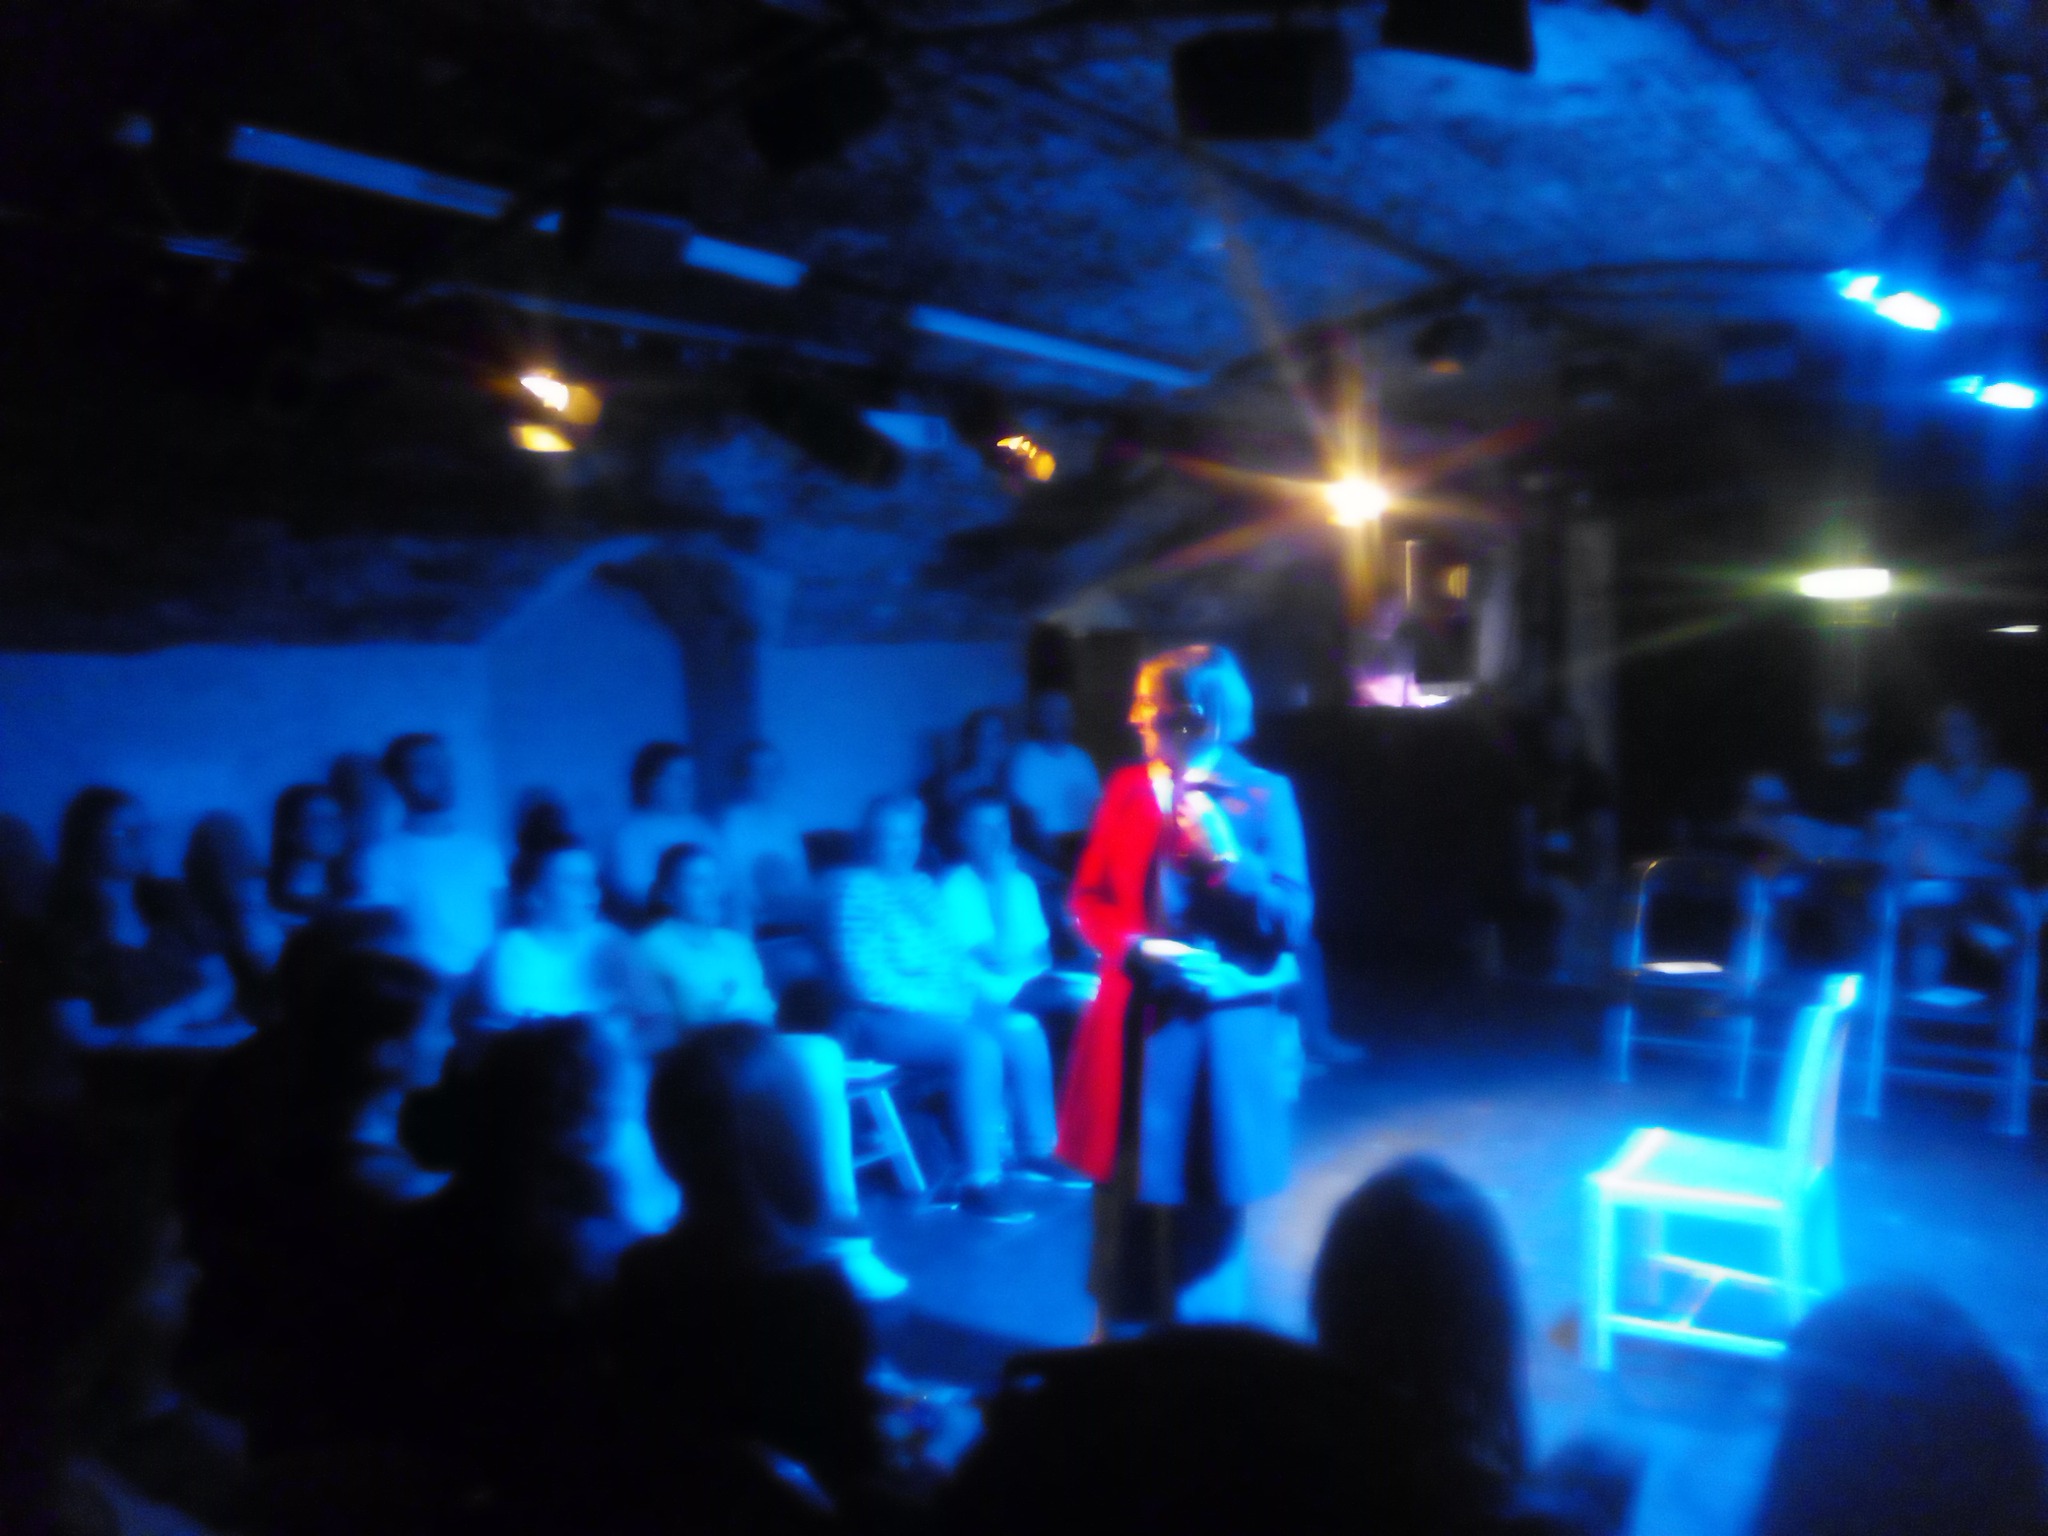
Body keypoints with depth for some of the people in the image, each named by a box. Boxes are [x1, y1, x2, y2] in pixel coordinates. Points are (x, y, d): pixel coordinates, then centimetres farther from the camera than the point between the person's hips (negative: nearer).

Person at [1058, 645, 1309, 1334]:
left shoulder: (1266, 796, -5)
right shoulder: (1126, 788, 4)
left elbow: (1292, 919, -8)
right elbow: (1089, 901, 7)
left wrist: (1225, 856, -21)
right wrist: (1142, 948, -11)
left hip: (1222, 1037, -2)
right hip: (1134, 1030, 3)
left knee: (1205, 1217, 10)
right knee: (1124, 1201, 12)